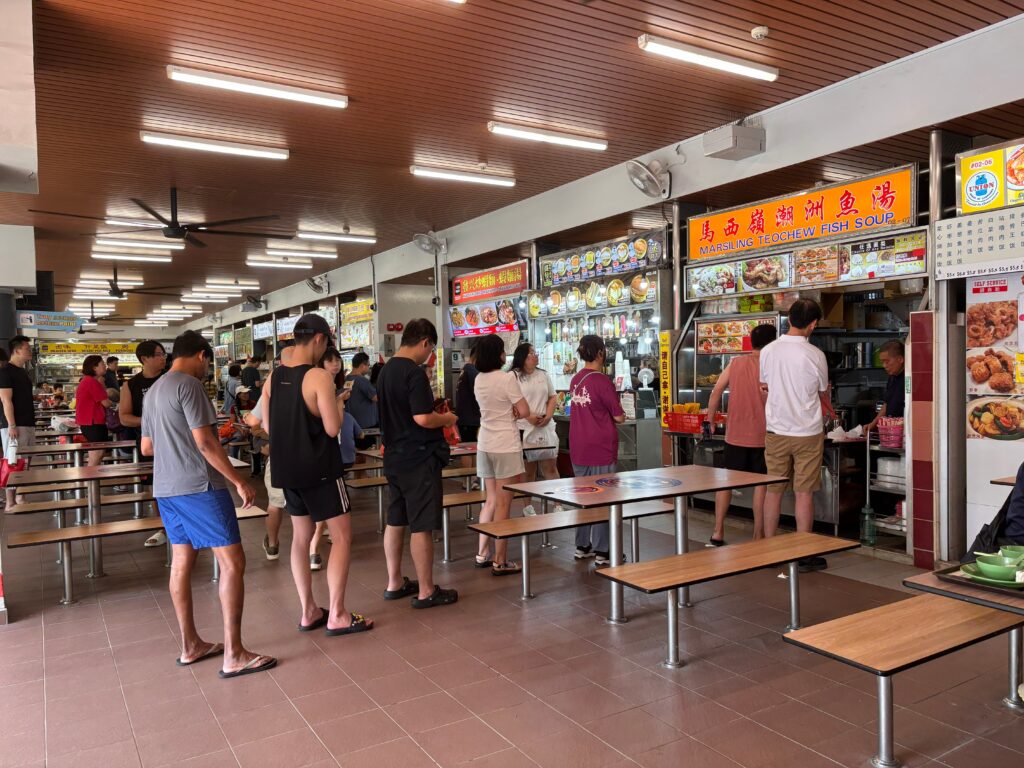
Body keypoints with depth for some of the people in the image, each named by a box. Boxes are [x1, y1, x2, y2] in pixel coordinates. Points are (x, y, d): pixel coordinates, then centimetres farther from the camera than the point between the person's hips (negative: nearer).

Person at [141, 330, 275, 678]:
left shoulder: (153, 391, 15)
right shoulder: (188, 385, -13)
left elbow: (146, 447, 20)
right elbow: (205, 442, -18)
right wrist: (239, 481, -14)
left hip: (165, 488, 10)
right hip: (199, 486, -10)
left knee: (181, 563, 14)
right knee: (233, 562, -6)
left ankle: (190, 645, 23)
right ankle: (234, 655, -5)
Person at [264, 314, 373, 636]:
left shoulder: (274, 377, 5)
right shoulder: (319, 376, -17)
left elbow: (268, 426, 11)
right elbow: (333, 428, -19)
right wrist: (339, 406, -1)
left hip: (287, 469, 7)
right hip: (318, 469, -7)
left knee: (301, 537, 15)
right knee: (342, 537, 2)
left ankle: (309, 612, 23)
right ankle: (337, 616, 4)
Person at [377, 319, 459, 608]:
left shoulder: (386, 370, 10)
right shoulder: (414, 373, -18)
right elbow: (422, 418, -25)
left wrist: (436, 416, 21)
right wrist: (447, 419, -6)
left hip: (394, 456, 9)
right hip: (419, 458, -9)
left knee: (395, 521, 15)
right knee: (421, 526, -1)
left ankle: (395, 583, 27)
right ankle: (426, 591, 7)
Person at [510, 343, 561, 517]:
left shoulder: (543, 375, 13)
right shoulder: (513, 376, -3)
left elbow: (552, 397, 15)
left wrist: (548, 415, -2)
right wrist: (528, 416, -17)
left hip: (545, 427, 4)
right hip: (524, 428, -4)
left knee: (550, 467, 3)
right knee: (528, 470, 3)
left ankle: (556, 504, 8)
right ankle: (527, 505, 14)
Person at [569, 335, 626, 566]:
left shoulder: (575, 380, 6)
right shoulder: (602, 381, -15)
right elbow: (619, 417, -10)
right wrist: (621, 411, 10)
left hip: (578, 449, 7)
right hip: (601, 450, -7)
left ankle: (582, 546, 24)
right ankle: (602, 552, 8)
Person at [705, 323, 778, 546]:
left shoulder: (735, 363, 3)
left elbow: (716, 391, 0)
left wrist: (710, 420, 7)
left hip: (735, 435, 3)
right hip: (761, 436, -3)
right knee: (761, 484, 6)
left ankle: (718, 532, 10)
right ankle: (759, 535, 10)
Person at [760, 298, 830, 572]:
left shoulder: (768, 351, -3)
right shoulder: (815, 355, -11)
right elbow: (823, 393, 5)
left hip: (776, 431, 3)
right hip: (807, 432, -3)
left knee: (774, 490, 11)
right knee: (804, 493, 3)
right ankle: (804, 555, 10)